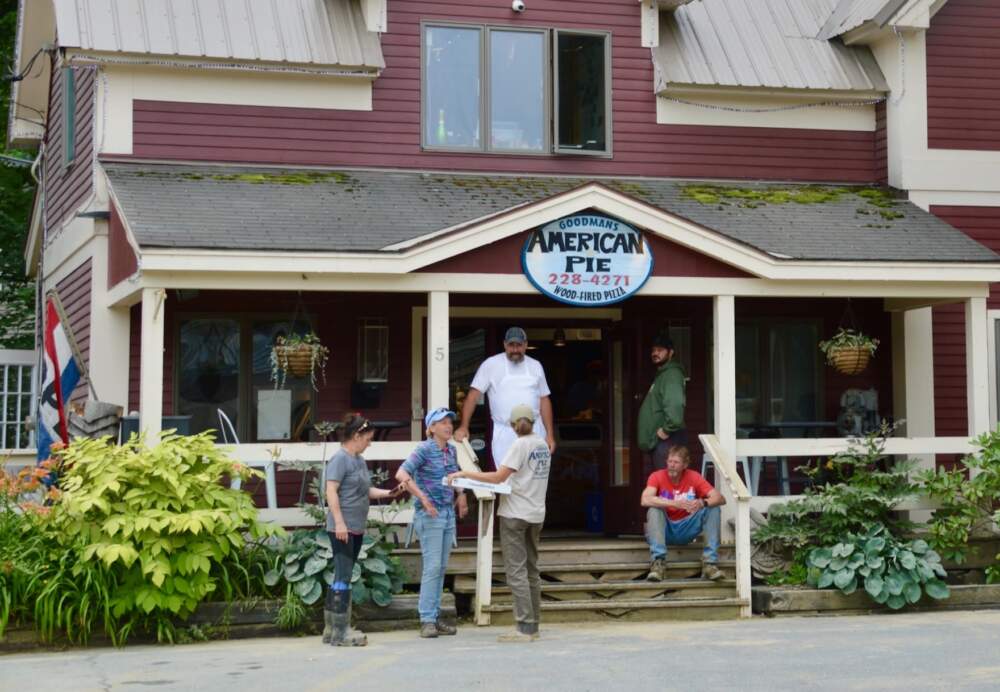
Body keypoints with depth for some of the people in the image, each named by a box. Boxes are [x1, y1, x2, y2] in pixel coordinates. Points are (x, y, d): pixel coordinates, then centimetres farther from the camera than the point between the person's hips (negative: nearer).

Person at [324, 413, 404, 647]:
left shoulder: (360, 461, 17)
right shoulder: (340, 459, -10)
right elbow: (331, 491, -16)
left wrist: (389, 493, 7)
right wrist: (339, 522, -22)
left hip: (357, 529, 9)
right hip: (343, 528, -9)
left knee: (342, 577, 11)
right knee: (343, 577, -8)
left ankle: (331, 630, 17)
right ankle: (340, 631, -6)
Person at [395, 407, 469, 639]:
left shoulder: (451, 450, 11)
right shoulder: (424, 450, -10)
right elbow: (402, 474, -22)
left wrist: (461, 495, 13)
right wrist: (423, 498, -25)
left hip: (448, 514, 7)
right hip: (429, 515, -7)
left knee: (441, 567, 9)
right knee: (432, 566, -10)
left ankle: (435, 616, 15)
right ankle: (427, 620, -6)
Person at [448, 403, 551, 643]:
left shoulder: (520, 445, -13)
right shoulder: (543, 445, 10)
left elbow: (498, 477, -18)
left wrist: (465, 474, -14)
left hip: (515, 513, -7)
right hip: (536, 513, 7)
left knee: (516, 570, -6)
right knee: (531, 570, 13)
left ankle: (524, 627, -10)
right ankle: (533, 625, 16)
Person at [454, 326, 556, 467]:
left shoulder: (535, 366, 8)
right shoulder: (491, 364, -3)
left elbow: (544, 400, 11)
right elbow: (473, 395, -5)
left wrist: (550, 434, 6)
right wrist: (464, 426, -15)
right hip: (504, 434, -3)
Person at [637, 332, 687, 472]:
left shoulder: (671, 374, -13)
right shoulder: (661, 375, 20)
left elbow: (675, 403, -30)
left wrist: (667, 429, -23)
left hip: (666, 441, -10)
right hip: (655, 441, 10)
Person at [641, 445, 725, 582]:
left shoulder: (694, 477, -5)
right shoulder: (657, 476, -10)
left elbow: (720, 499, -13)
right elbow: (645, 500, -30)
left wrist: (702, 503, -35)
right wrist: (675, 504, -40)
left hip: (686, 531, 2)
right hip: (664, 530, -2)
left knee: (713, 508, -17)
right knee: (654, 509, -30)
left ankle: (710, 563, -23)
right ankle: (658, 563, -36)